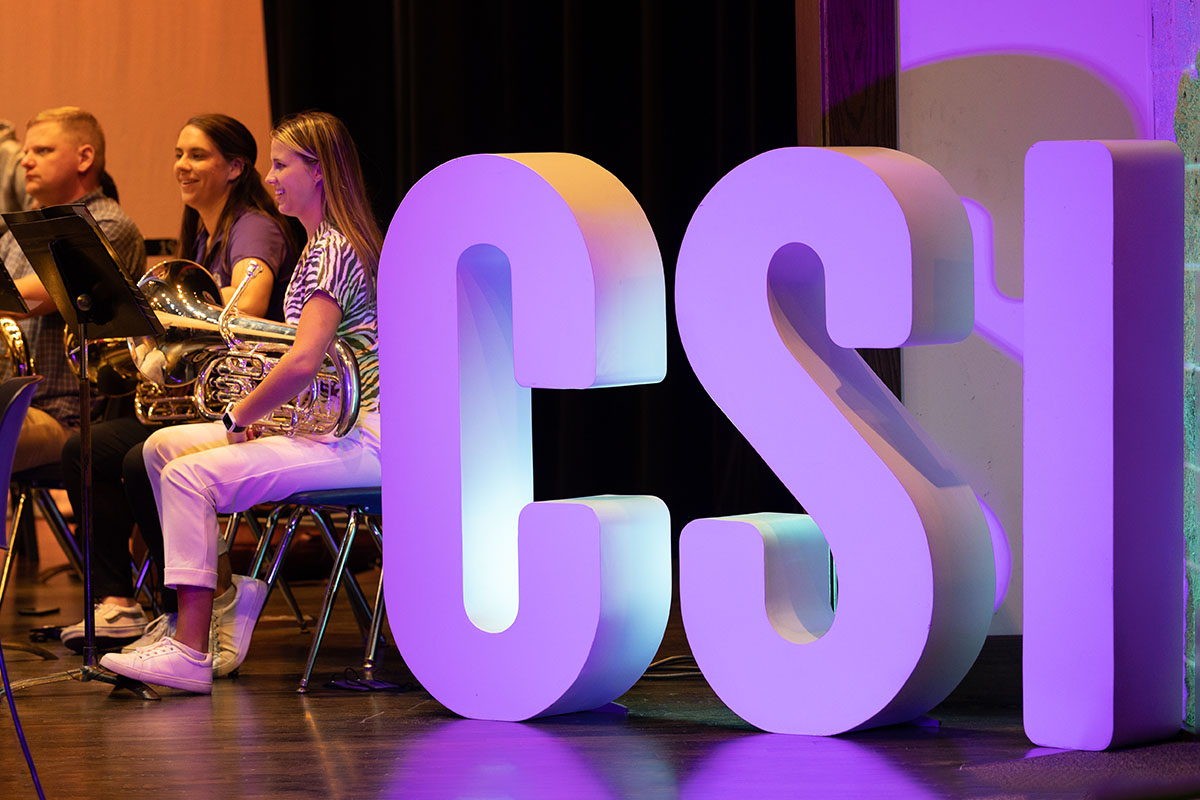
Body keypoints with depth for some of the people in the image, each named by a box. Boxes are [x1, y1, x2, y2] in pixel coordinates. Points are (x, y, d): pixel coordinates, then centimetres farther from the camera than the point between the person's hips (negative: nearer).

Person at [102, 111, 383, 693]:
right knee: (163, 446, 9)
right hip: (328, 423, 10)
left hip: (359, 439, -10)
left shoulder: (333, 250, -15)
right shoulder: (324, 245, 18)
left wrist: (238, 418, -13)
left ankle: (190, 652, -27)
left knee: (191, 473, -23)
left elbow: (304, 362, -26)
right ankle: (228, 587, 8)